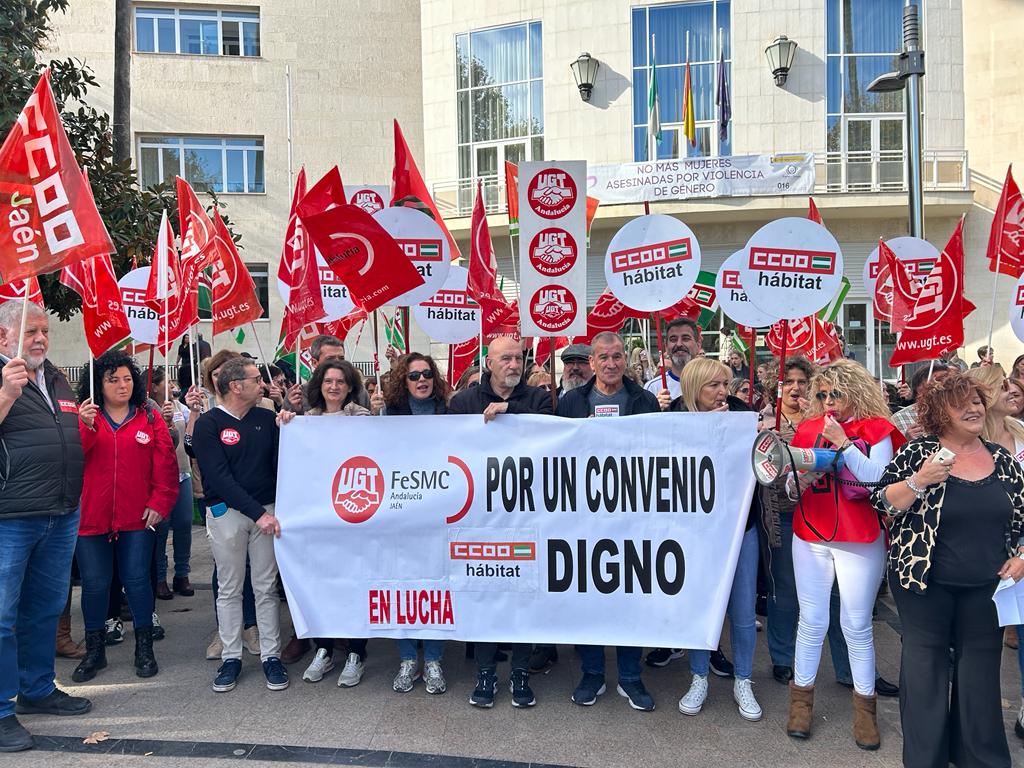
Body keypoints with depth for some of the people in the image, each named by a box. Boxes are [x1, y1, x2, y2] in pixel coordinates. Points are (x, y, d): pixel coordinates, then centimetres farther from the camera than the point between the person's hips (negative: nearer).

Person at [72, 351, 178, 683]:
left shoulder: (150, 419, 4)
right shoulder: (83, 418, 6)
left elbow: (166, 465, 0)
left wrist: (160, 502, -7)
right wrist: (85, 427, -22)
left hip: (137, 519, -1)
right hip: (91, 517, 1)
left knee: (137, 581, 4)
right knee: (94, 584, 7)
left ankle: (144, 649, 17)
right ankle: (95, 651, 24)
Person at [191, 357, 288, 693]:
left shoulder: (266, 419, 4)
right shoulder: (208, 425, -7)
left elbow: (279, 463, 8)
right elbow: (219, 477, -15)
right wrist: (257, 513, -19)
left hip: (266, 510, 2)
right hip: (226, 512, -2)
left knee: (266, 587, 8)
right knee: (229, 589, 9)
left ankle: (271, 655, 16)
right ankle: (231, 657, 21)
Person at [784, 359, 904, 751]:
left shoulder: (877, 430, -2)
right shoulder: (807, 429, 4)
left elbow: (878, 481, -14)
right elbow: (790, 488, 6)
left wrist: (844, 443, -19)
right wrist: (799, 481, -17)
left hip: (861, 541, -2)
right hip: (810, 538, 2)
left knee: (857, 625, 4)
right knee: (812, 622, 6)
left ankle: (864, 706, 20)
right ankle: (801, 699, 20)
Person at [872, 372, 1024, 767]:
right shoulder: (917, 453, -8)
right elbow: (882, 503, -10)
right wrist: (920, 480, -23)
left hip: (986, 587, 3)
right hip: (925, 584, -3)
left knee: (981, 672, 12)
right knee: (926, 665, 7)